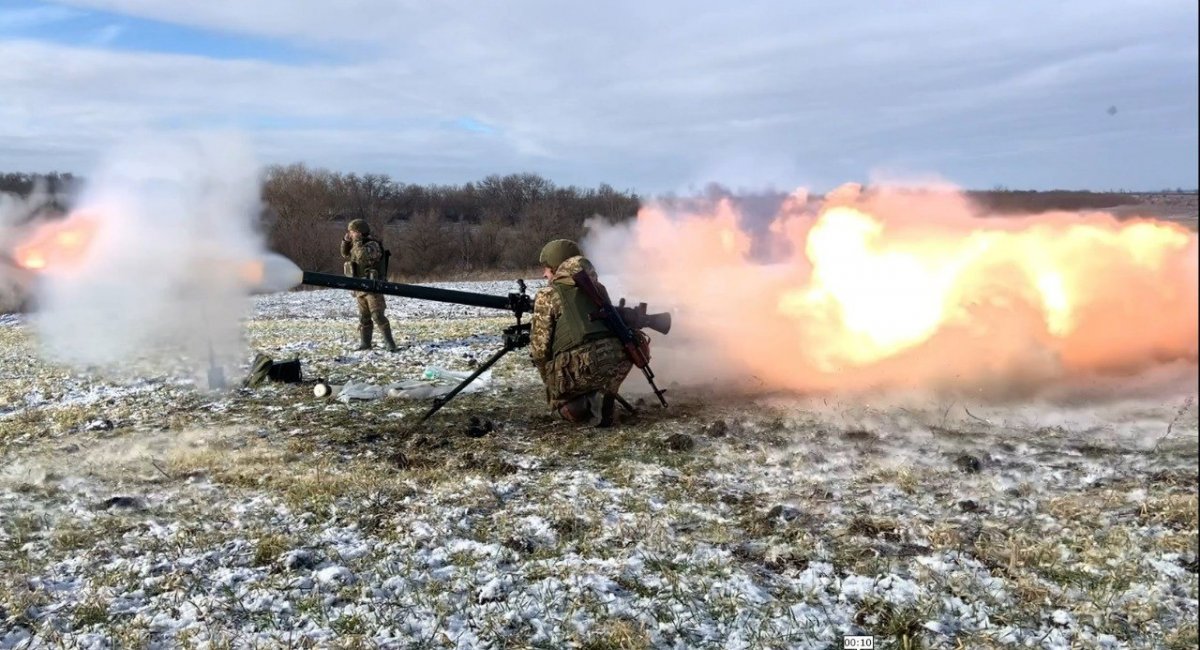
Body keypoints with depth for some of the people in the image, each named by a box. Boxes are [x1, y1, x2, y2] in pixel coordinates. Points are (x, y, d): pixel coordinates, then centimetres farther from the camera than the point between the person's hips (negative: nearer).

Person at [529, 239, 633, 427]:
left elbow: (540, 348, 6)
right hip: (618, 360, 3)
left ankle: (582, 408, -3)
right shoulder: (597, 287, 21)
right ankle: (604, 399, 11)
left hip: (579, 367, -3)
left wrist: (549, 378, 22)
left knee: (559, 397, 28)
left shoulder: (546, 295, 8)